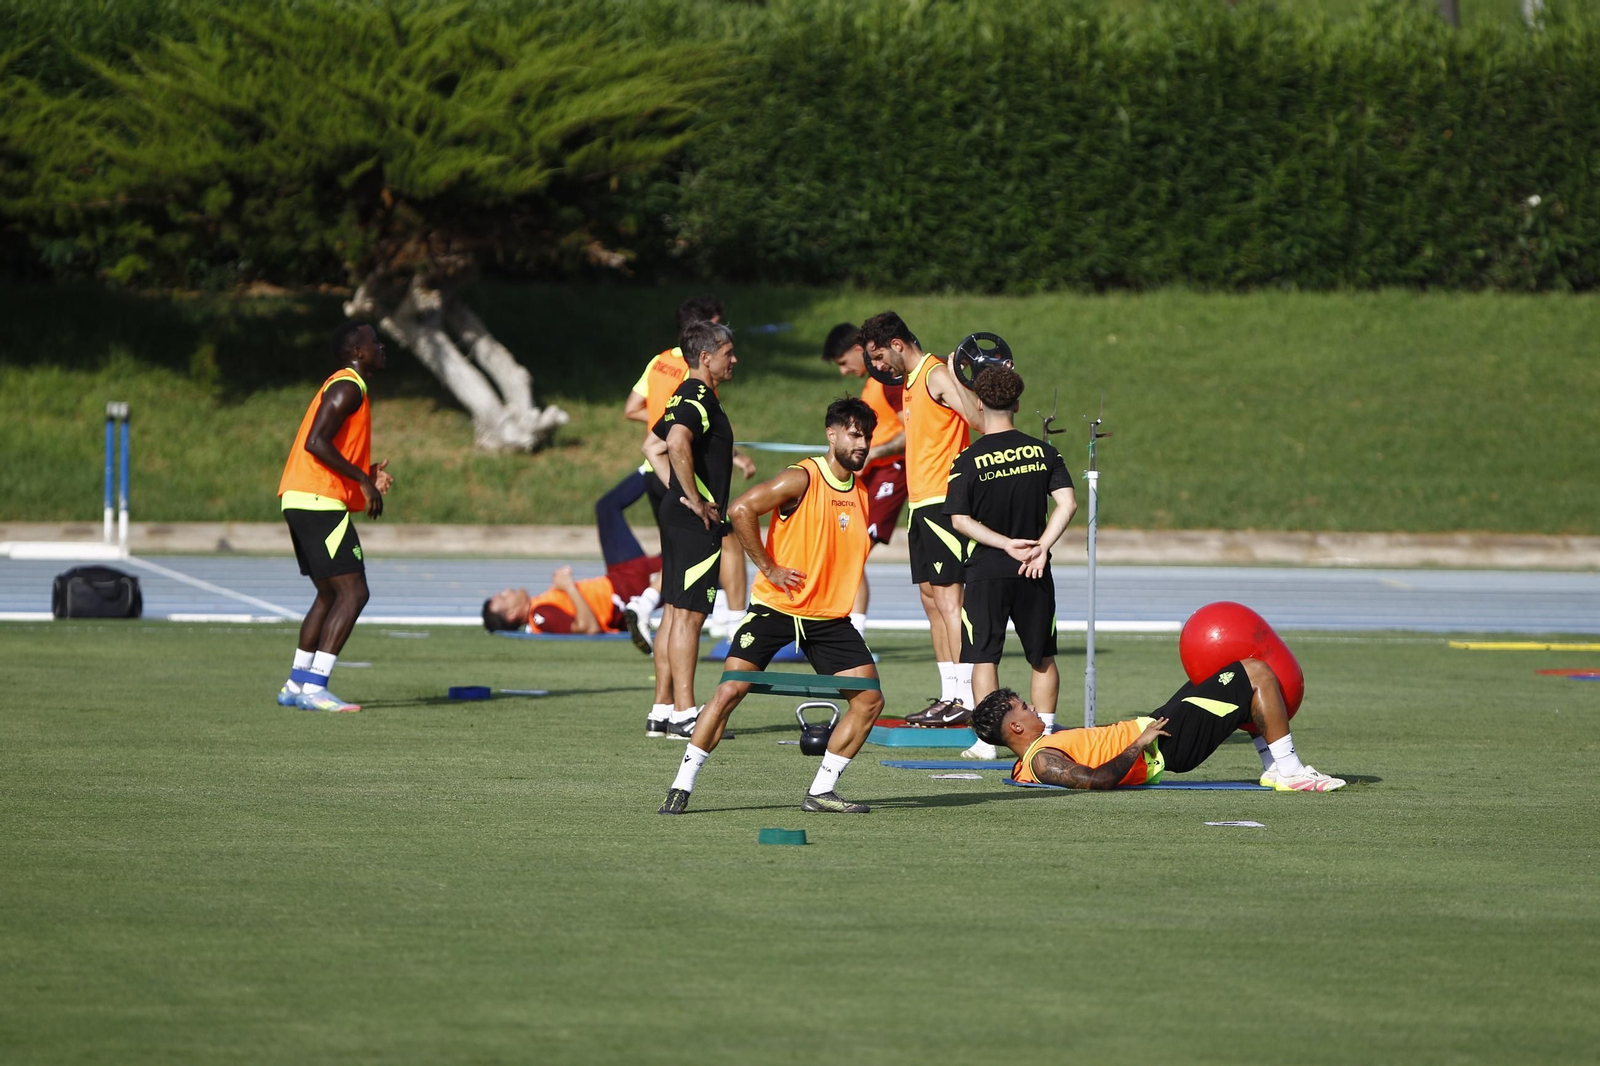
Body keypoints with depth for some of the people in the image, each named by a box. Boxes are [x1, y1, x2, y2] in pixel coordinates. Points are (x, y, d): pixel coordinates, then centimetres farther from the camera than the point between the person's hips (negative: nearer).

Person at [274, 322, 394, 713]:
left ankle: (296, 684, 18)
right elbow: (316, 443, -22)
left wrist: (367, 475, 13)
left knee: (331, 595, 17)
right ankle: (314, 685, -18)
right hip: (319, 502, -11)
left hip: (300, 502, 11)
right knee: (353, 593, -12)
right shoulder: (347, 387, -11)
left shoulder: (343, 386, 21)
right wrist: (364, 480, -17)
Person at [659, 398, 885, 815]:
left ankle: (821, 792, 6)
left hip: (829, 619, 6)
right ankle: (682, 787, -4)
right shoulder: (802, 479, -12)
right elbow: (741, 509, -22)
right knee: (730, 690, -13)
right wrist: (769, 568, -18)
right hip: (775, 608, -6)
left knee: (869, 699, -3)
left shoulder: (860, 493, 9)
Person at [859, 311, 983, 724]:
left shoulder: (937, 375, -11)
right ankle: (949, 695, 11)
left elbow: (978, 417, -24)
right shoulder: (912, 382, 18)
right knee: (931, 598, 9)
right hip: (921, 503, 10)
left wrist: (956, 378, -30)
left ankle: (966, 697, -15)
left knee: (948, 597, -12)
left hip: (943, 502, -10)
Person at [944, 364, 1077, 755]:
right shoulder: (1043, 452, 0)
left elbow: (960, 519, -12)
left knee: (983, 656, 3)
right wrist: (1040, 547, -11)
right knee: (1042, 657, 14)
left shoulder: (968, 461, -6)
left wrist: (1007, 544, -12)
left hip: (986, 571, -2)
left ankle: (987, 740, -2)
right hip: (1034, 574, 2)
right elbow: (1067, 503, -8)